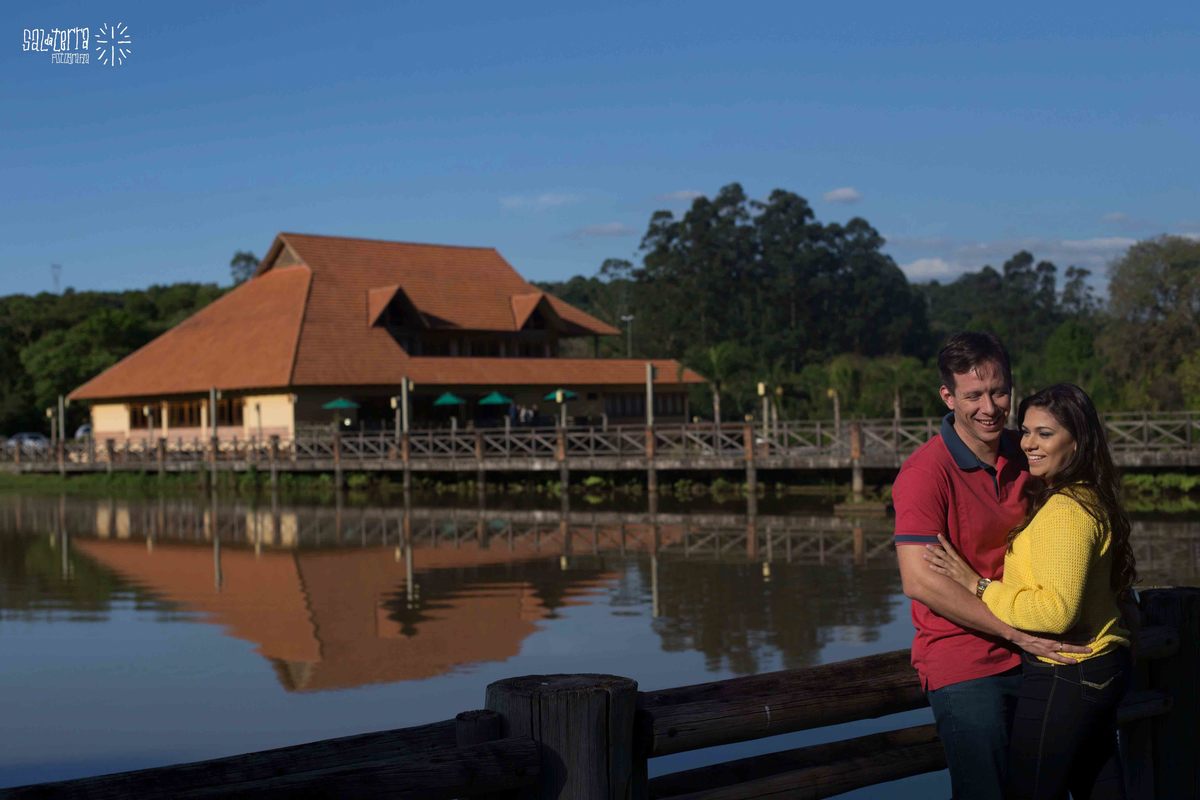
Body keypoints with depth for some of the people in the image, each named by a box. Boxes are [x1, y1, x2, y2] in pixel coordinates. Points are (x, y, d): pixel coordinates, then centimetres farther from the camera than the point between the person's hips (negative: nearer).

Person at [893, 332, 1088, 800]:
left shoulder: (1023, 456, 6)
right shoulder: (926, 471, -16)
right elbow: (920, 581, -22)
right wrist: (1019, 634, -20)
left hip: (1025, 656, 7)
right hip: (962, 666, -6)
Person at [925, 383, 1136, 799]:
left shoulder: (1065, 510, -20)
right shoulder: (1089, 499, 11)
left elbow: (1057, 610, -26)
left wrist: (977, 586, -20)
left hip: (1065, 675, -10)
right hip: (1102, 666, 10)